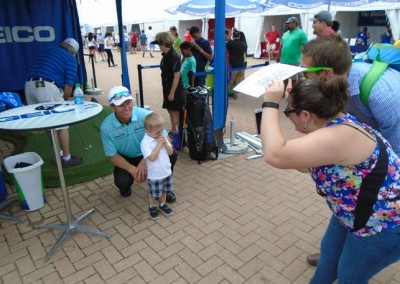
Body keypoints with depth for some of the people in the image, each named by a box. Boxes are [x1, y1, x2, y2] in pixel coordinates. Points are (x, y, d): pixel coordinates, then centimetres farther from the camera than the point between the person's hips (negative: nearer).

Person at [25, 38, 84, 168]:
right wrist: (63, 100, 15)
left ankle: (59, 154, 29)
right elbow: (68, 85, -3)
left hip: (29, 85, 8)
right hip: (47, 87, -7)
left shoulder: (44, 52, 28)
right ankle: (67, 158, 11)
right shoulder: (70, 58, 6)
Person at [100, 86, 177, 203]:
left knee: (171, 154, -25)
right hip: (126, 159, 0)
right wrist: (132, 169, -28)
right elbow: (112, 155, -13)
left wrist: (145, 161, -33)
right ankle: (125, 188, 13)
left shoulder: (145, 115, -26)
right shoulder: (106, 127, -22)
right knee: (122, 181, -29)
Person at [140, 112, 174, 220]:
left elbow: (170, 152, -1)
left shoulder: (162, 137, -3)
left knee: (164, 190, 24)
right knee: (154, 194, 13)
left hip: (167, 172, 6)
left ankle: (163, 204, 46)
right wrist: (159, 144, -27)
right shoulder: (145, 142, -22)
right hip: (155, 175, -5)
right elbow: (152, 157, -30)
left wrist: (165, 143, -18)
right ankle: (152, 207, 39)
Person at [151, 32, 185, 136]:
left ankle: (176, 132, 21)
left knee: (175, 111, 5)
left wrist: (172, 93, -20)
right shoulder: (165, 55, 5)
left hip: (175, 90, -9)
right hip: (168, 88, 9)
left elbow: (177, 76, -22)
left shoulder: (173, 56, -21)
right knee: (170, 110, 18)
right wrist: (168, 91, 14)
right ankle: (174, 131, 33)